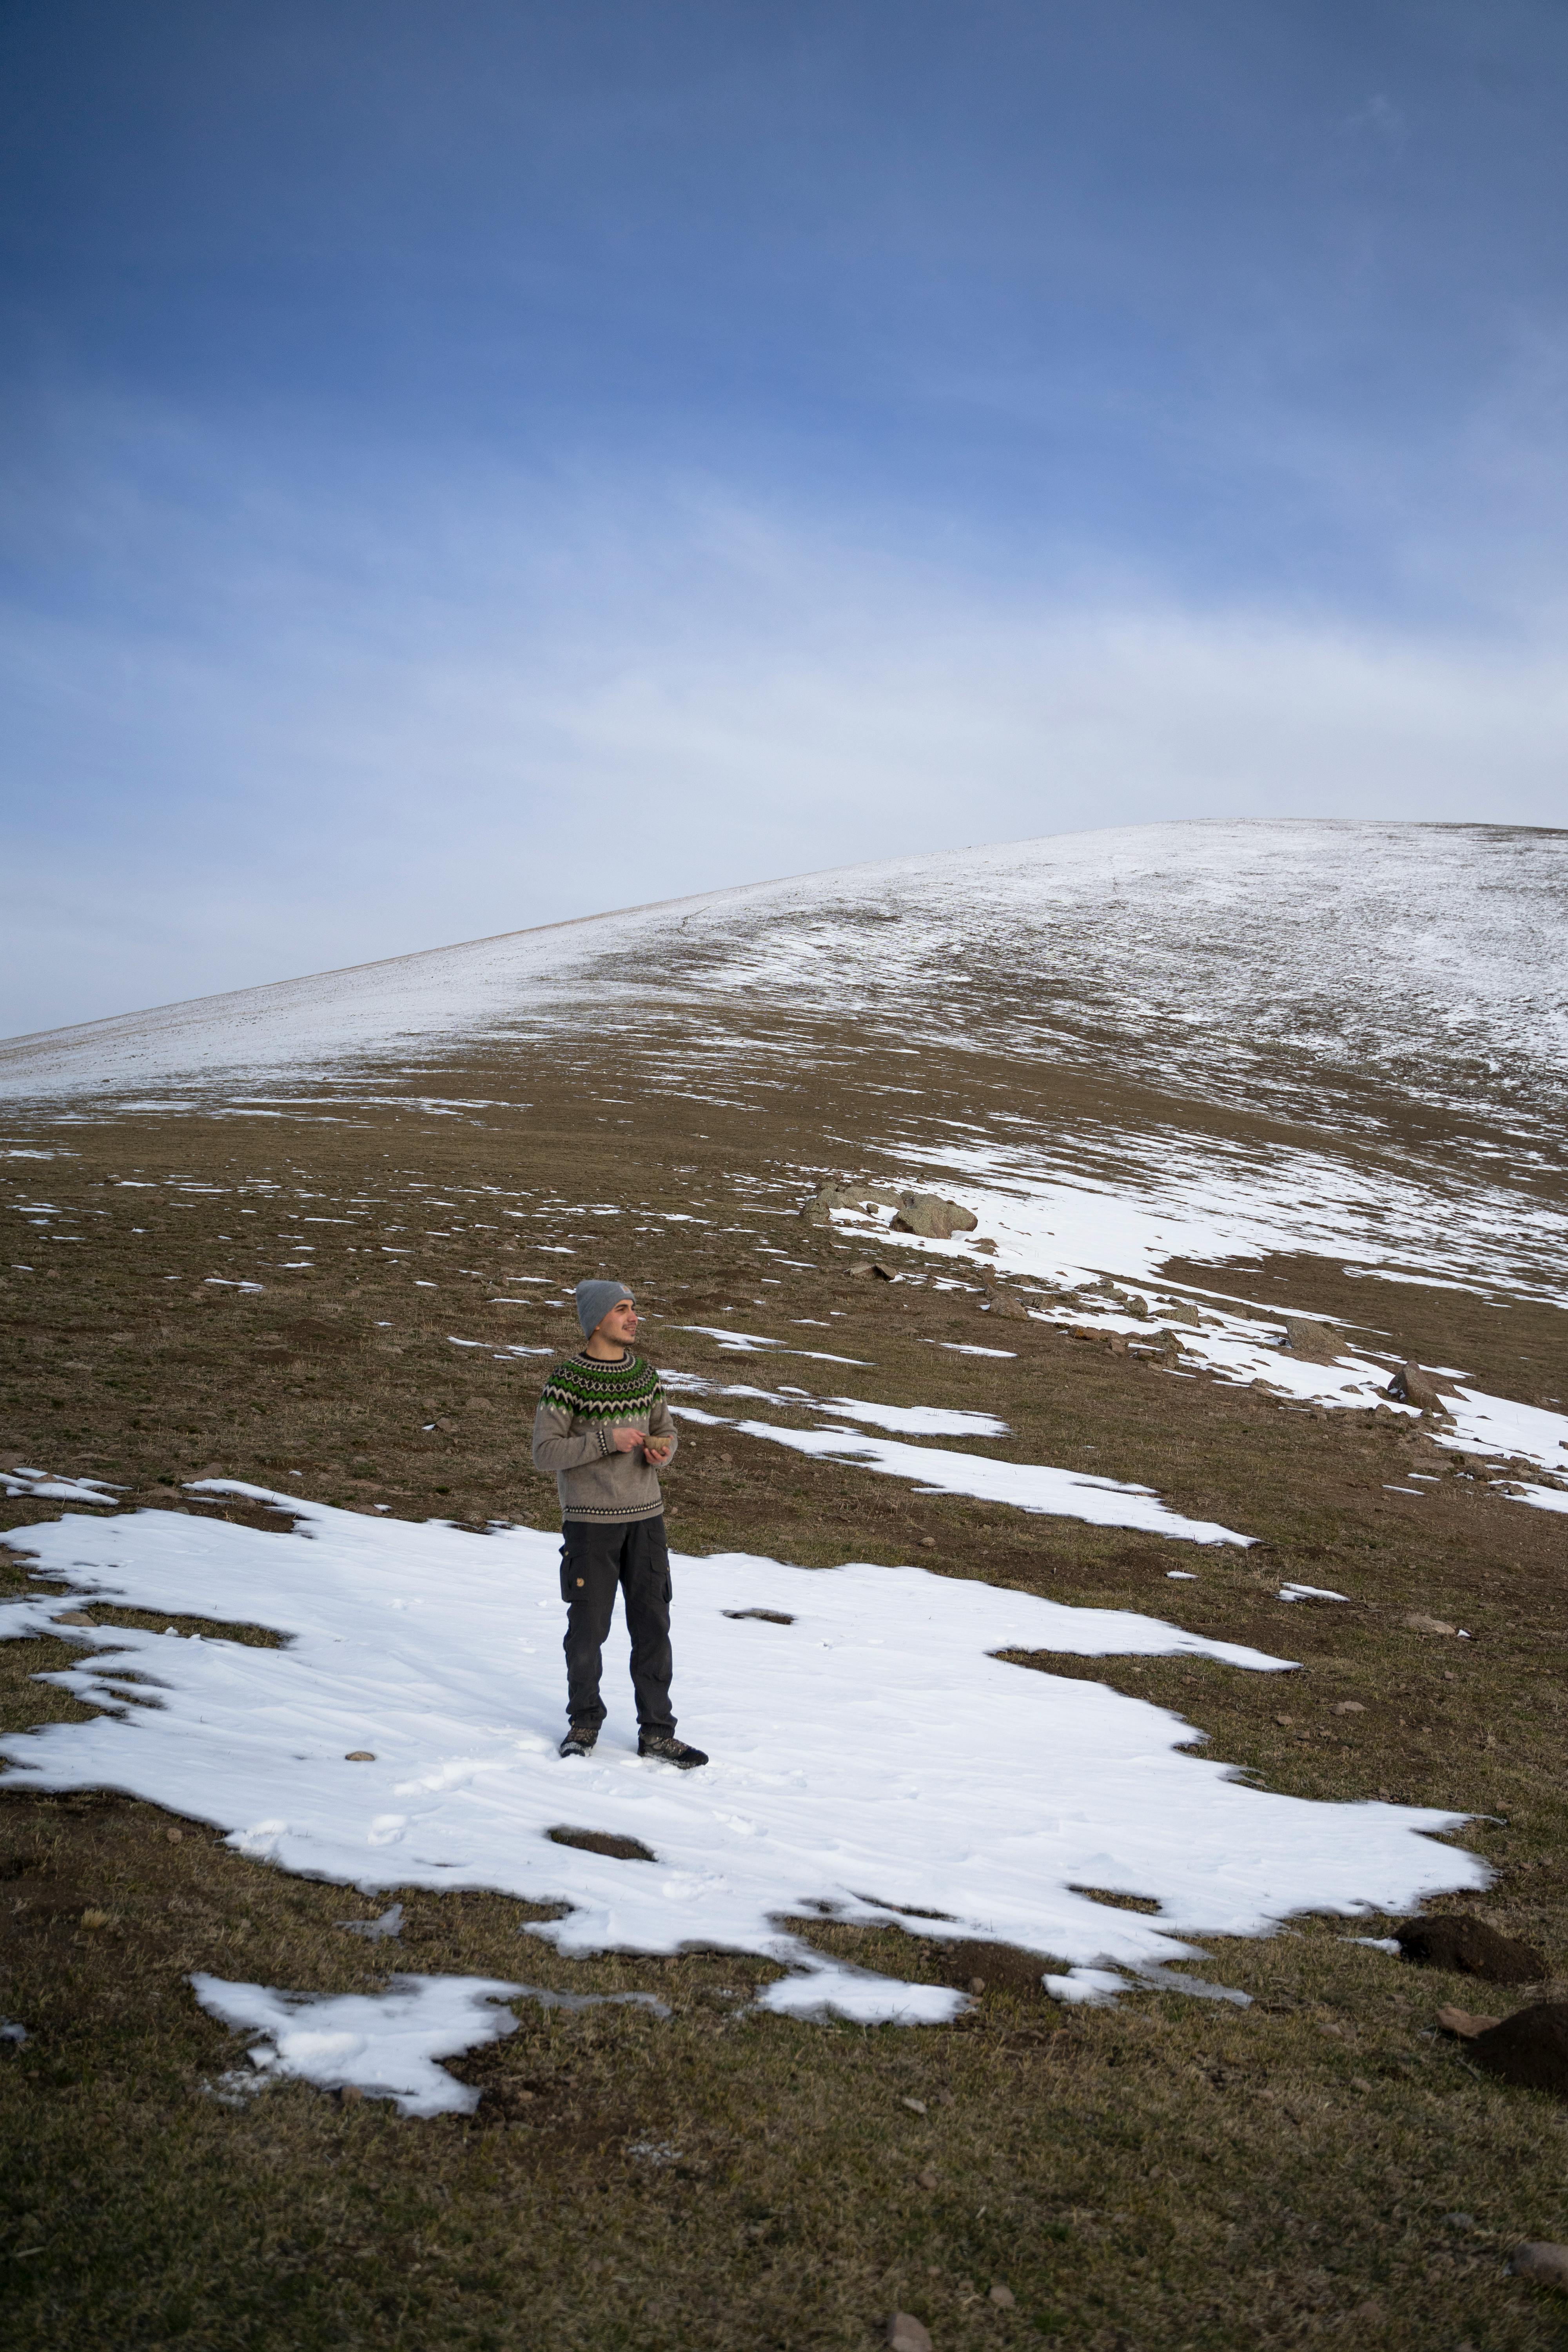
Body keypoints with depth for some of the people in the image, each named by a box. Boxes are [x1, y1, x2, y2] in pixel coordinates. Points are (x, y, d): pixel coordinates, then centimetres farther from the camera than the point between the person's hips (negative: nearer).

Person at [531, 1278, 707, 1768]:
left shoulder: (645, 1373, 6)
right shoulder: (565, 1380, -10)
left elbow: (666, 1430, 15)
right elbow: (545, 1451, -13)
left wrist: (662, 1450, -8)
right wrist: (606, 1440, -22)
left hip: (645, 1516, 4)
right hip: (589, 1521, -4)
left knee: (652, 1625, 5)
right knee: (588, 1626, 5)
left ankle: (656, 1731, 15)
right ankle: (584, 1722, 26)